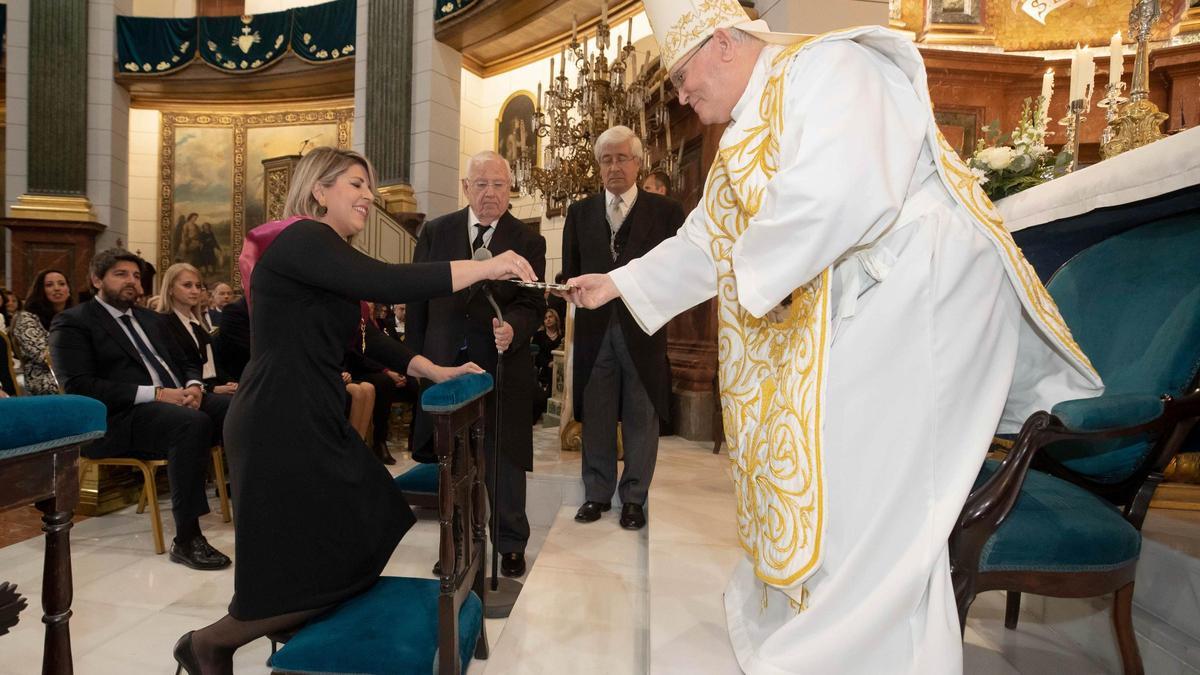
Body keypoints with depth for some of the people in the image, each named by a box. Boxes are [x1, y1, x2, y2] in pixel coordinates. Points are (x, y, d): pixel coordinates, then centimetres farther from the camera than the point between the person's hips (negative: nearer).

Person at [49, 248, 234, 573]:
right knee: (194, 423, -37)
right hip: (118, 419, -6)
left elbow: (184, 363, 23)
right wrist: (155, 394, -19)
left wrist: (193, 386, -2)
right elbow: (78, 386, -10)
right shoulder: (72, 322, 4)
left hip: (177, 402, 6)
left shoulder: (149, 318, 25)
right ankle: (186, 540, -31)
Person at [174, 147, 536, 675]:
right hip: (280, 425, -10)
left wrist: (434, 371, 11)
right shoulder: (301, 239, -14)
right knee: (323, 559, 0)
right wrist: (486, 267, -24)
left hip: (309, 419, 10)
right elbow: (387, 284, -30)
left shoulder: (323, 250, 19)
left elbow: (365, 335, 17)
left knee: (367, 528, 13)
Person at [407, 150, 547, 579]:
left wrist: (512, 329, -29)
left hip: (502, 365, -2)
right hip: (444, 361, 3)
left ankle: (511, 543, 25)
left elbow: (531, 304, -7)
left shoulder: (528, 242, -2)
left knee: (504, 458, 6)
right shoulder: (435, 232, 5)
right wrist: (414, 356, 5)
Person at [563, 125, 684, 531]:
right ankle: (597, 493, 23)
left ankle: (634, 498, 20)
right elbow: (571, 272, 11)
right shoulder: (580, 212, 12)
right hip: (594, 329, 2)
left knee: (641, 417, 5)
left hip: (643, 329, -2)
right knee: (595, 415, 9)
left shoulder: (665, 211, 3)